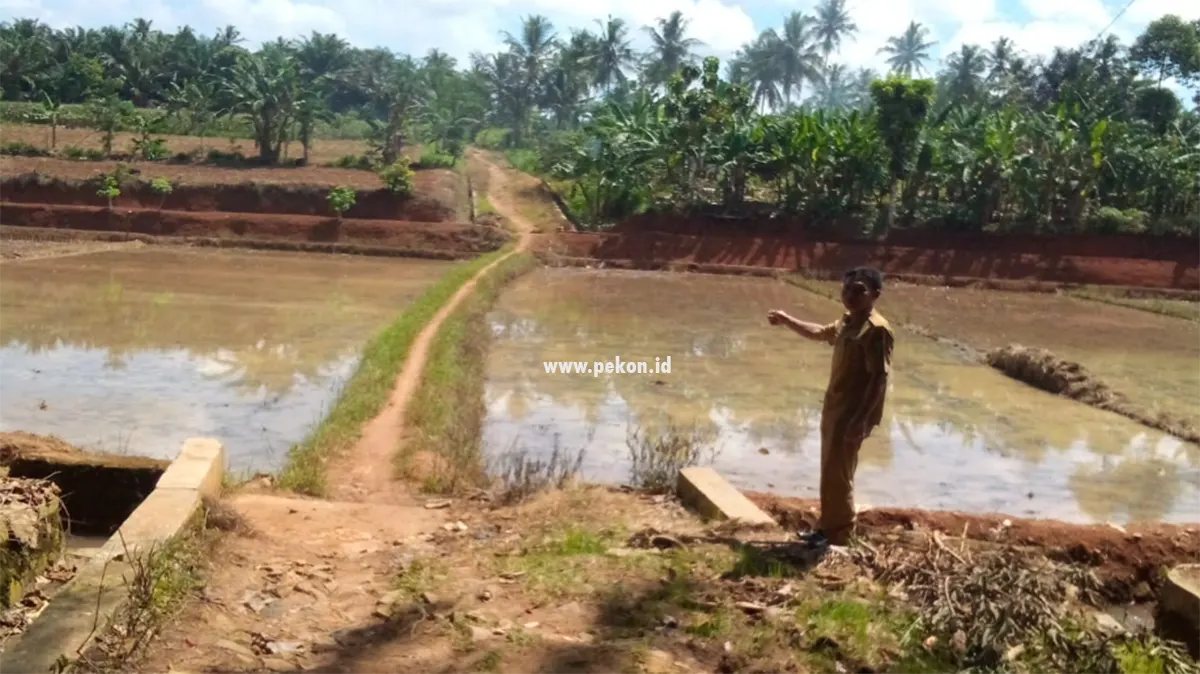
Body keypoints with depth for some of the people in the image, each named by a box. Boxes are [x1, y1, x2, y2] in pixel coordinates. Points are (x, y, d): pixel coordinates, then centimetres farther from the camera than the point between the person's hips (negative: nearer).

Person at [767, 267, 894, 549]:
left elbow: (879, 378, -23)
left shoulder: (877, 329, -19)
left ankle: (840, 535, 8)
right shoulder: (846, 322, 10)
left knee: (838, 474, -4)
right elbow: (820, 332, 33)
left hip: (853, 414, -10)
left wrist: (861, 419, -27)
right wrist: (787, 321, 29)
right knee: (829, 471, 16)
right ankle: (827, 527, 27)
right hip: (834, 408, 10)